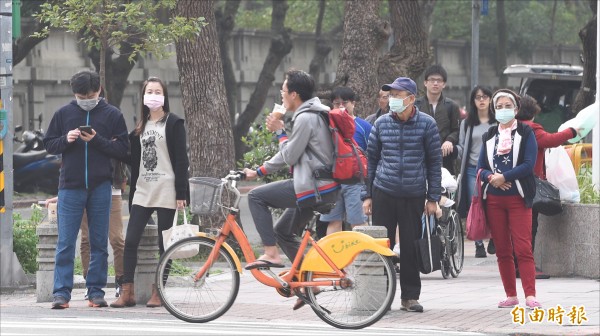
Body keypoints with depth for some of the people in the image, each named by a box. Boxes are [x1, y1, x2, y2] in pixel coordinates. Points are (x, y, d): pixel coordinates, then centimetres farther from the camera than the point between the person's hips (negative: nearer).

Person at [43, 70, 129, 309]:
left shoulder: (112, 115, 3)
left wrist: (97, 140, -14)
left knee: (99, 243, 5)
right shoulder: (63, 114, 6)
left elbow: (122, 150, 0)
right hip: (70, 186, 0)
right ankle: (61, 292, -2)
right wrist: (66, 139, -11)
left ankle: (96, 291, 11)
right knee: (65, 243, -3)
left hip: (100, 187, 0)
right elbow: (49, 144, 9)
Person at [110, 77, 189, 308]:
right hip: (142, 191, 5)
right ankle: (127, 292, -4)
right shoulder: (140, 127, 16)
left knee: (164, 245, -1)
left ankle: (158, 292, 4)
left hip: (166, 192, -5)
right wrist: (132, 191, 11)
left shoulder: (173, 123, -1)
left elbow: (180, 159, -6)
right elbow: (134, 160, 18)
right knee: (130, 241, -4)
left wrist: (181, 193, -10)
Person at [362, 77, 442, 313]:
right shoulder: (381, 123, 5)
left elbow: (434, 161, 4)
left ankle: (410, 296, 12)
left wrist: (433, 198, 0)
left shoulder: (426, 124, 1)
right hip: (383, 193, 1)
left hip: (414, 195, -1)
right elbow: (371, 159, 11)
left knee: (411, 247, 2)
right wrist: (367, 195, 6)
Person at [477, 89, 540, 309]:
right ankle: (511, 295, 11)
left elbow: (529, 165, -10)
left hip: (518, 198, -4)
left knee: (523, 249, -10)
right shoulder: (489, 136, 14)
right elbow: (480, 167, 8)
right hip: (493, 198, 4)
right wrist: (491, 178, -14)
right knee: (502, 251, 5)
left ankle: (530, 295, -15)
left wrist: (503, 177, -16)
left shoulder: (525, 133, 1)